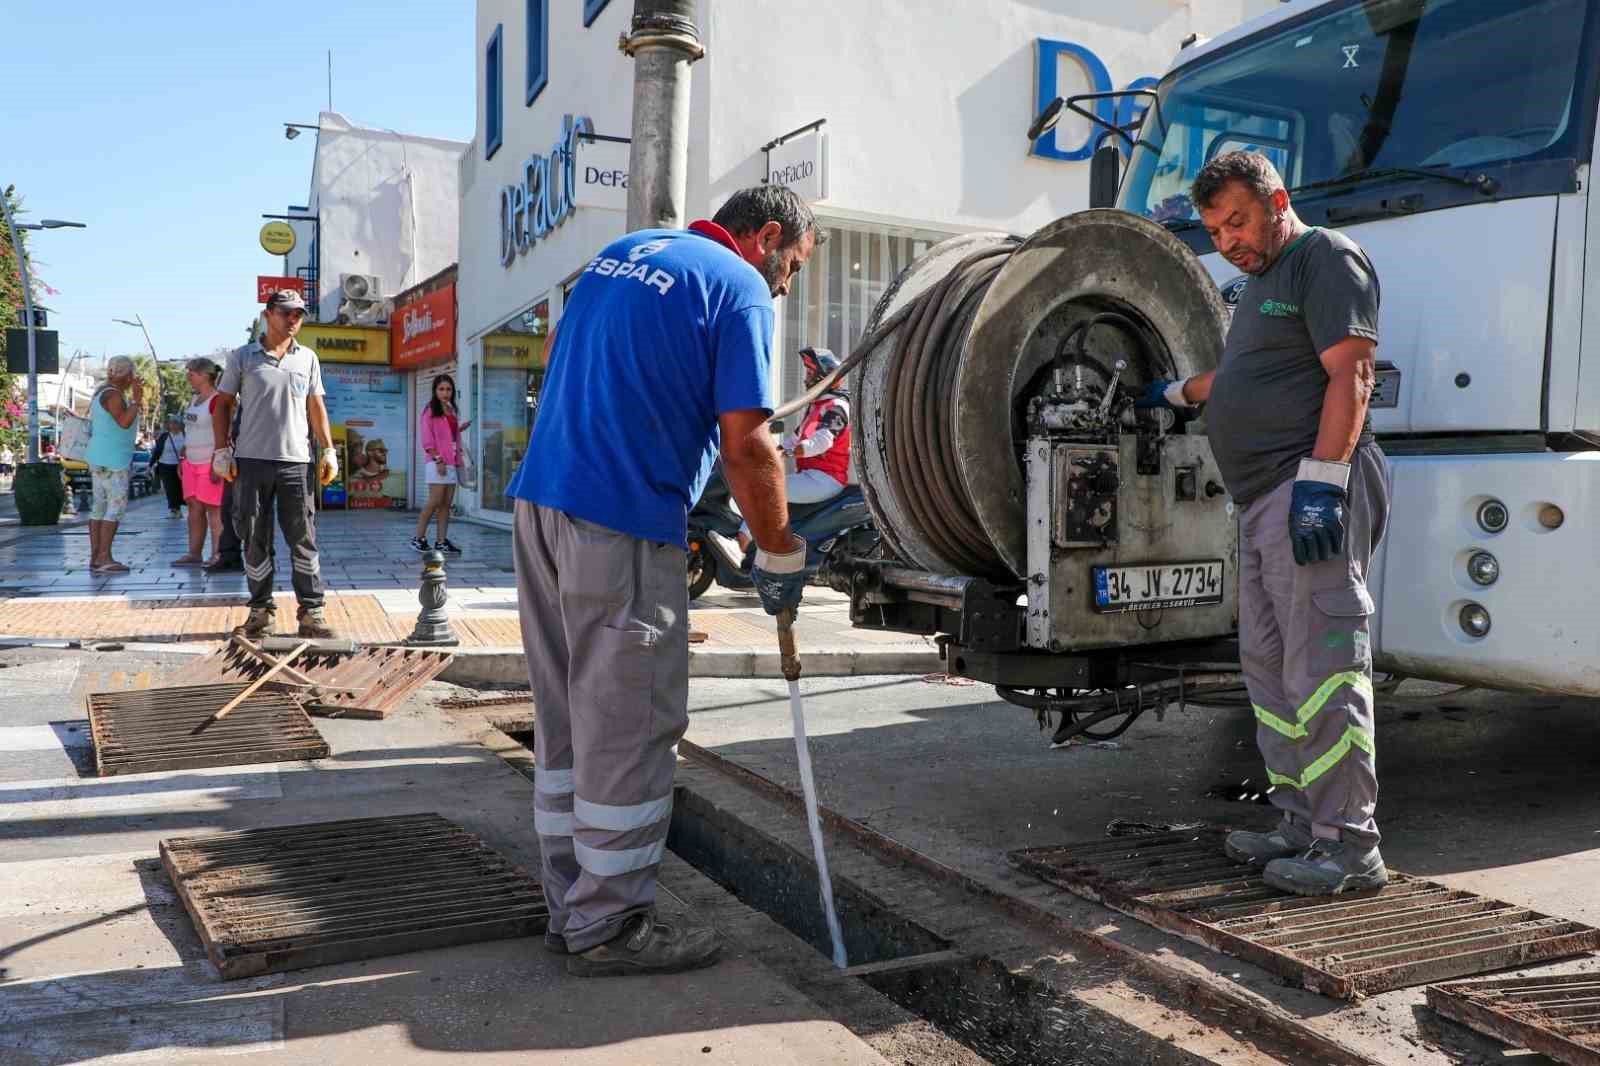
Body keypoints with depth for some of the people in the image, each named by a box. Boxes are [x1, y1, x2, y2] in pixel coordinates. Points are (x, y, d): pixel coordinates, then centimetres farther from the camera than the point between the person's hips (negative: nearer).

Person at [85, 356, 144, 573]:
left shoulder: (101, 393, 18)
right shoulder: (113, 395, -14)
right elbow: (124, 422, -26)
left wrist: (135, 401, 26)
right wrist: (137, 400, -19)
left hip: (98, 459, 11)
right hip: (111, 460, -11)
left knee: (99, 506, 9)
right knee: (116, 506, -10)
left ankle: (95, 557, 10)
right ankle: (104, 558, -13)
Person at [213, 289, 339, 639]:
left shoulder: (308, 359, 12)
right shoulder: (242, 357, 5)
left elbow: (316, 407, 15)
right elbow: (223, 404, 7)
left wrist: (328, 450, 7)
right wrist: (221, 449, -2)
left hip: (295, 460, 1)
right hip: (251, 461, -1)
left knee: (304, 540, 0)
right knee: (255, 540, 4)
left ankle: (311, 612, 3)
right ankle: (260, 612, 13)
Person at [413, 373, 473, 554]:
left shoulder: (451, 411, 17)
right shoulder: (429, 410, -3)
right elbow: (427, 438, -10)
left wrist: (460, 429, 8)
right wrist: (437, 459, -16)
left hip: (452, 463, 7)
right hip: (438, 462, -7)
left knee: (446, 504, 4)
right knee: (435, 501, -10)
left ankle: (441, 541, 5)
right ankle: (418, 538, -1)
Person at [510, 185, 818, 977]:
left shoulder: (621, 253, 19)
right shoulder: (740, 286, -5)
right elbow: (745, 446, -12)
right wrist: (779, 557, 0)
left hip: (539, 503, 9)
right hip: (622, 524, -8)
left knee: (567, 723, 15)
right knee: (627, 731, 3)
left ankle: (572, 908, 26)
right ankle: (608, 926, 14)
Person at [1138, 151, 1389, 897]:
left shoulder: (1326, 259, -3)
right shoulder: (1264, 280, 26)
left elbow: (1351, 373, -15)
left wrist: (1321, 479, -23)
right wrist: (1176, 393, 55)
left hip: (1313, 493, -10)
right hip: (1265, 501, 10)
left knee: (1322, 673, -10)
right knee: (1270, 670, 9)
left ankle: (1350, 844, -4)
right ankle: (1301, 825, 15)